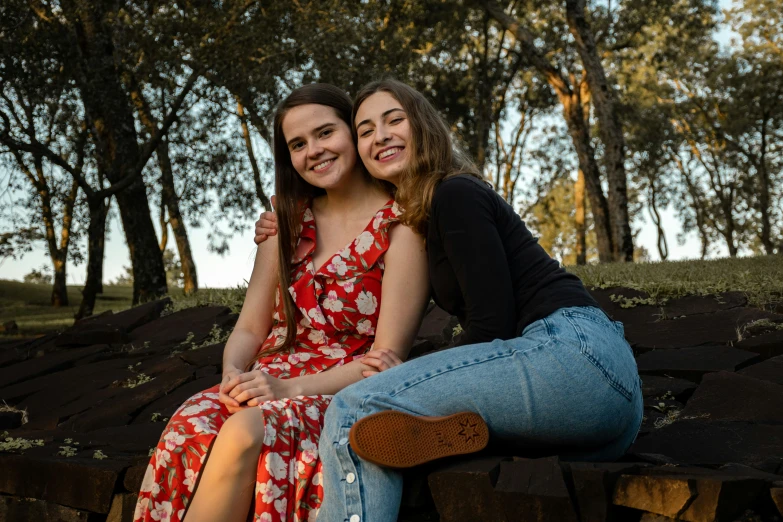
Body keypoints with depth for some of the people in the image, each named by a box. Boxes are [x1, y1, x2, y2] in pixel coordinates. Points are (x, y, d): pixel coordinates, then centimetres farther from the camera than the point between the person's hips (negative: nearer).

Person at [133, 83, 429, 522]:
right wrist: (234, 374, -10)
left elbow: (387, 357, -8)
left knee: (244, 433, -36)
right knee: (189, 430, -30)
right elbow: (250, 329, 13)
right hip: (268, 386, 4)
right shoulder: (291, 220, 16)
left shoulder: (400, 224, -2)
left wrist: (290, 387, -19)